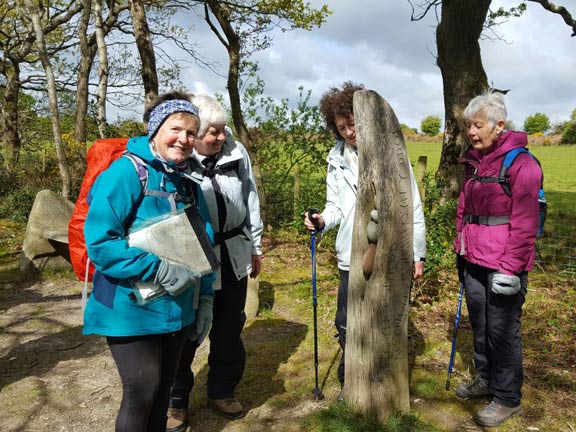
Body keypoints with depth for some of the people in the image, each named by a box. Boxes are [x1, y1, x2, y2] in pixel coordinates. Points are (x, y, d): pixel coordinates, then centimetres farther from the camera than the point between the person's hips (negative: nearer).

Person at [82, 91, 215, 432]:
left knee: (163, 387, 19)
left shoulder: (189, 183, 7)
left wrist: (205, 298, 8)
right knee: (141, 393, 2)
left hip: (177, 310, 7)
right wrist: (159, 269, -25)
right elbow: (99, 240, -22)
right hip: (132, 310, -6)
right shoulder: (126, 172, -15)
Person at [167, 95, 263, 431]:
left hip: (233, 258, 5)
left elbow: (251, 200, 8)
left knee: (230, 329, 17)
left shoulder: (236, 152, -3)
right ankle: (176, 400, 33)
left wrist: (256, 246, 13)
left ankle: (222, 391, 39)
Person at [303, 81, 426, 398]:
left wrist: (418, 253, -2)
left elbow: (412, 208, -2)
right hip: (352, 257, 3)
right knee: (347, 324, 9)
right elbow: (337, 206, 10)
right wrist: (322, 220, -13)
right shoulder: (337, 161, 5)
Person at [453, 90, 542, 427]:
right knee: (480, 324, 17)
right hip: (474, 261, 7)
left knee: (502, 330, 3)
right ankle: (485, 379, 37)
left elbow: (524, 224, -15)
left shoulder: (521, 163, -12)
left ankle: (508, 399, 20)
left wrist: (509, 268, -16)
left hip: (503, 266, -7)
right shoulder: (474, 162, 11)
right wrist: (461, 250, 16)